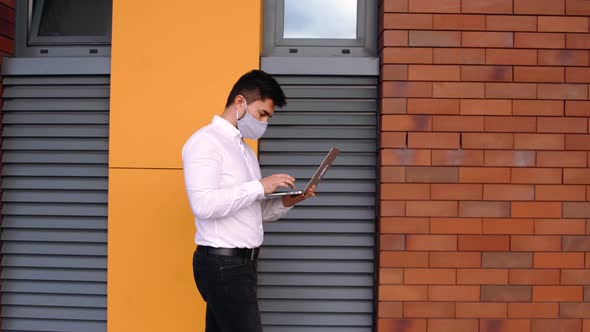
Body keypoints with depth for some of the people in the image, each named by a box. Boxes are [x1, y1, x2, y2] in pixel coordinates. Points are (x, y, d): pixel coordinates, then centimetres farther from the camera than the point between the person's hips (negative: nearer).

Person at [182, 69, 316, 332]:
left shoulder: (245, 150, 18)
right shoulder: (205, 141, -9)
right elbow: (203, 204, -23)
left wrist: (285, 203, 1)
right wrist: (260, 187, -20)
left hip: (240, 262, 9)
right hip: (221, 264, -9)